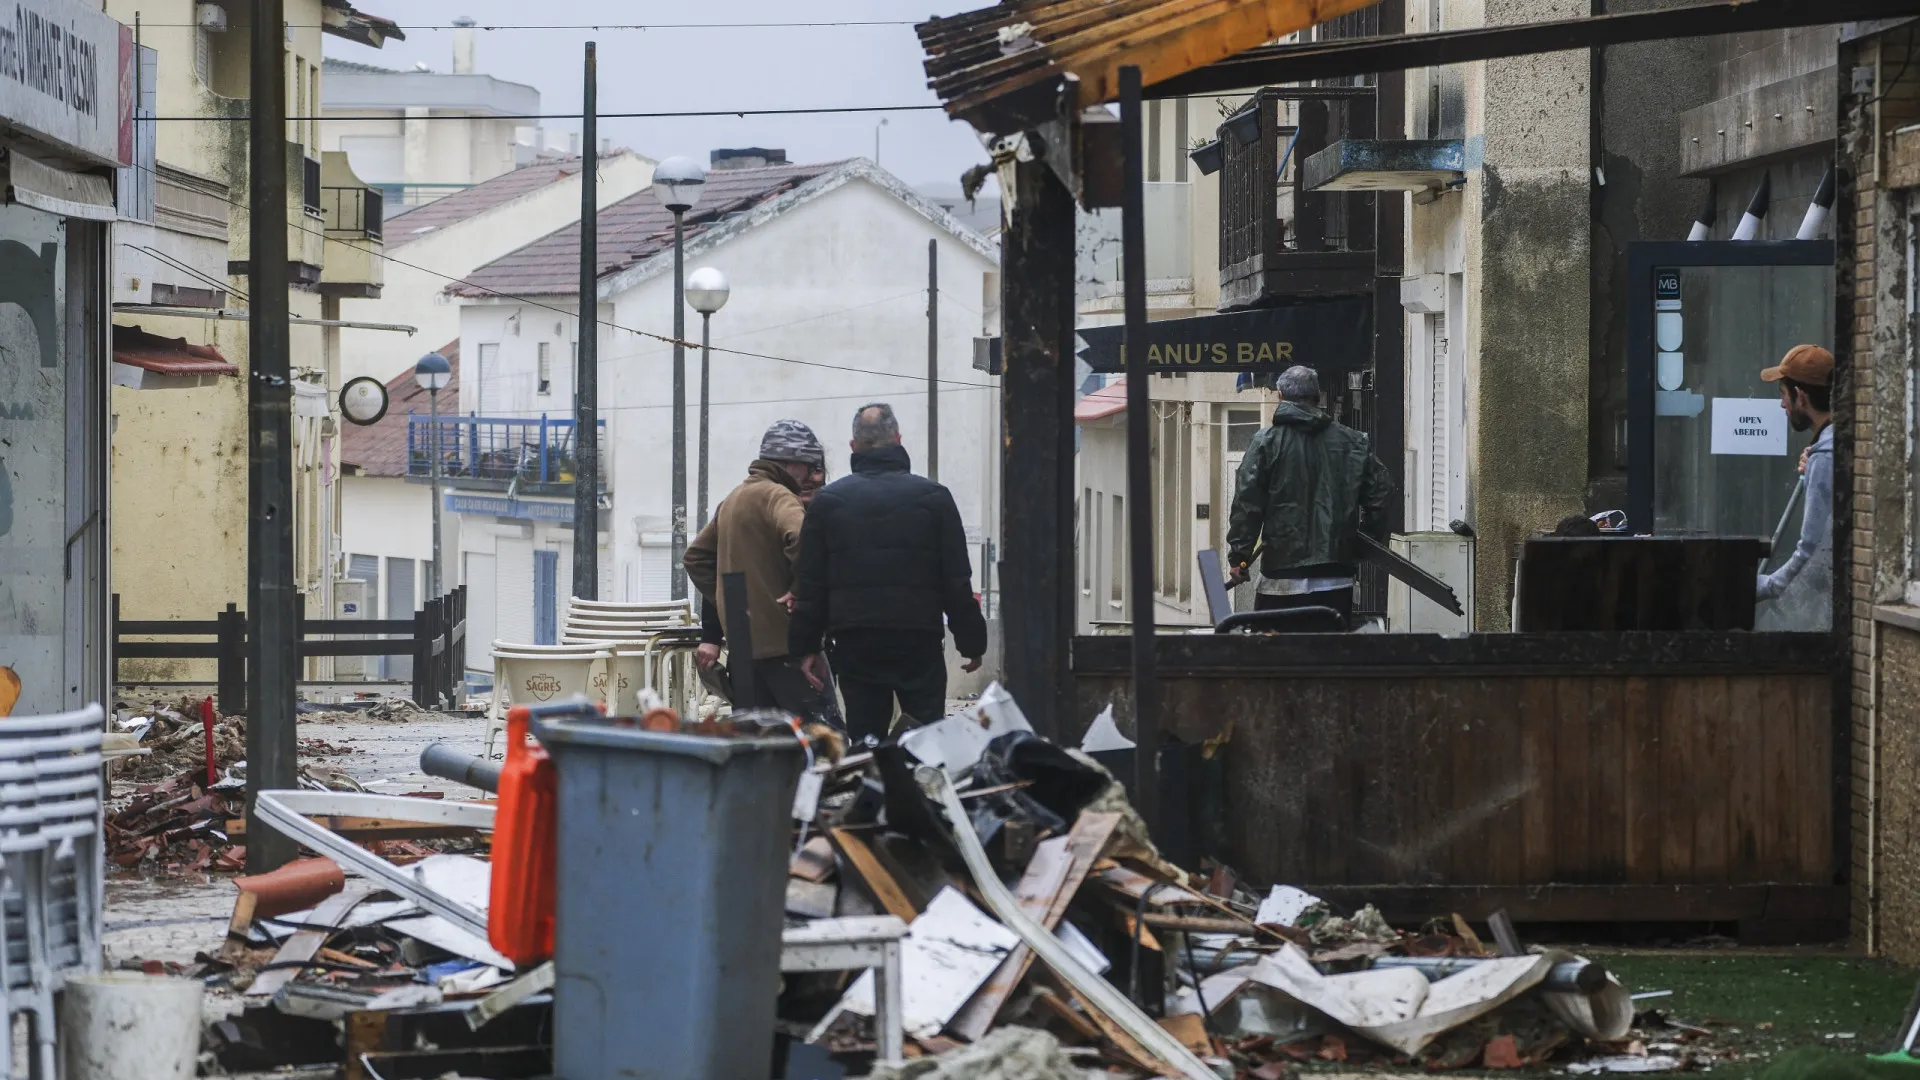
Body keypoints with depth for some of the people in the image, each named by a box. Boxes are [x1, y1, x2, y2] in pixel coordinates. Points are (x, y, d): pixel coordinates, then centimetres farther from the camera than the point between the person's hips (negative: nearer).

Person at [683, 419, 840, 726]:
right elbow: (801, 538, -31)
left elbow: (696, 557, 25)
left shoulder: (732, 499, 19)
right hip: (783, 640, -9)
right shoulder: (777, 496, -10)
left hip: (742, 642, 9)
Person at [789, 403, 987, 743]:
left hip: (854, 644, 2)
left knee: (864, 738, 4)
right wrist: (972, 642, 8)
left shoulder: (827, 500, 5)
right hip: (919, 638, -2)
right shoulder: (932, 497, 0)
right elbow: (957, 582, 1)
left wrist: (806, 646, 11)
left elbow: (810, 584, 6)